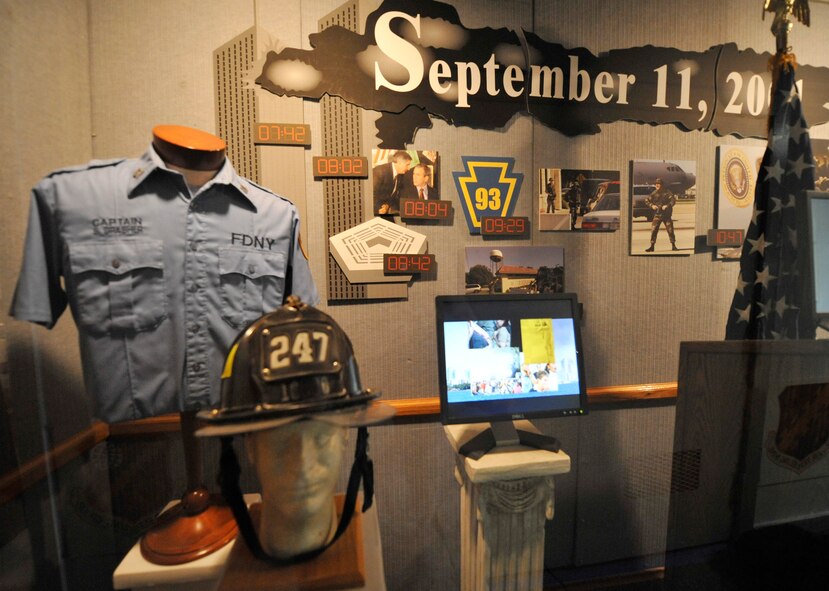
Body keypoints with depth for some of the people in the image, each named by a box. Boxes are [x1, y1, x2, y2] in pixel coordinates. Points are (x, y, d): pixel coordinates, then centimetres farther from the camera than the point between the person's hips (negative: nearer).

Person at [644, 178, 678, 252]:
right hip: (657, 214, 2)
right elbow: (646, 200, 7)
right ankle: (652, 246, 1)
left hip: (666, 214, -2)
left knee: (670, 230, 1)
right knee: (653, 230, -6)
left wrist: (667, 206, -27)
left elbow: (673, 200, -13)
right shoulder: (654, 193, 3)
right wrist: (652, 205, -7)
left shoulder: (667, 192, -5)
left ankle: (673, 246, 12)